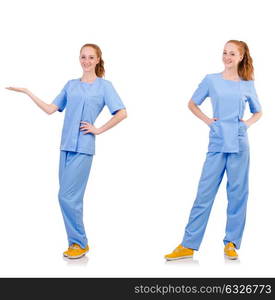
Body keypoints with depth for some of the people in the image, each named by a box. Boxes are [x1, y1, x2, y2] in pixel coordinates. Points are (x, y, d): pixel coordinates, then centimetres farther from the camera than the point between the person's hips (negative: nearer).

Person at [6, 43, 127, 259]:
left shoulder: (104, 86, 2)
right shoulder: (71, 85, 15)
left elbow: (122, 113, -6)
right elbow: (50, 109, 12)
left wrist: (99, 130, -6)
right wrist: (27, 92, 9)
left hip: (83, 148, -5)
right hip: (66, 146, 5)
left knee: (68, 196, -9)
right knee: (72, 197, 8)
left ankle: (79, 243, 5)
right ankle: (76, 242, 18)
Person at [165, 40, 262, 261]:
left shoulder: (247, 85, 8)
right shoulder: (211, 80, 5)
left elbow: (258, 112, 22)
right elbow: (192, 104, 15)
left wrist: (247, 123, 4)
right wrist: (207, 120, 3)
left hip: (239, 143, 1)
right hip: (217, 143, -1)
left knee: (238, 193, 4)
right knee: (205, 193, -1)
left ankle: (231, 243, 15)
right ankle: (188, 245, 3)